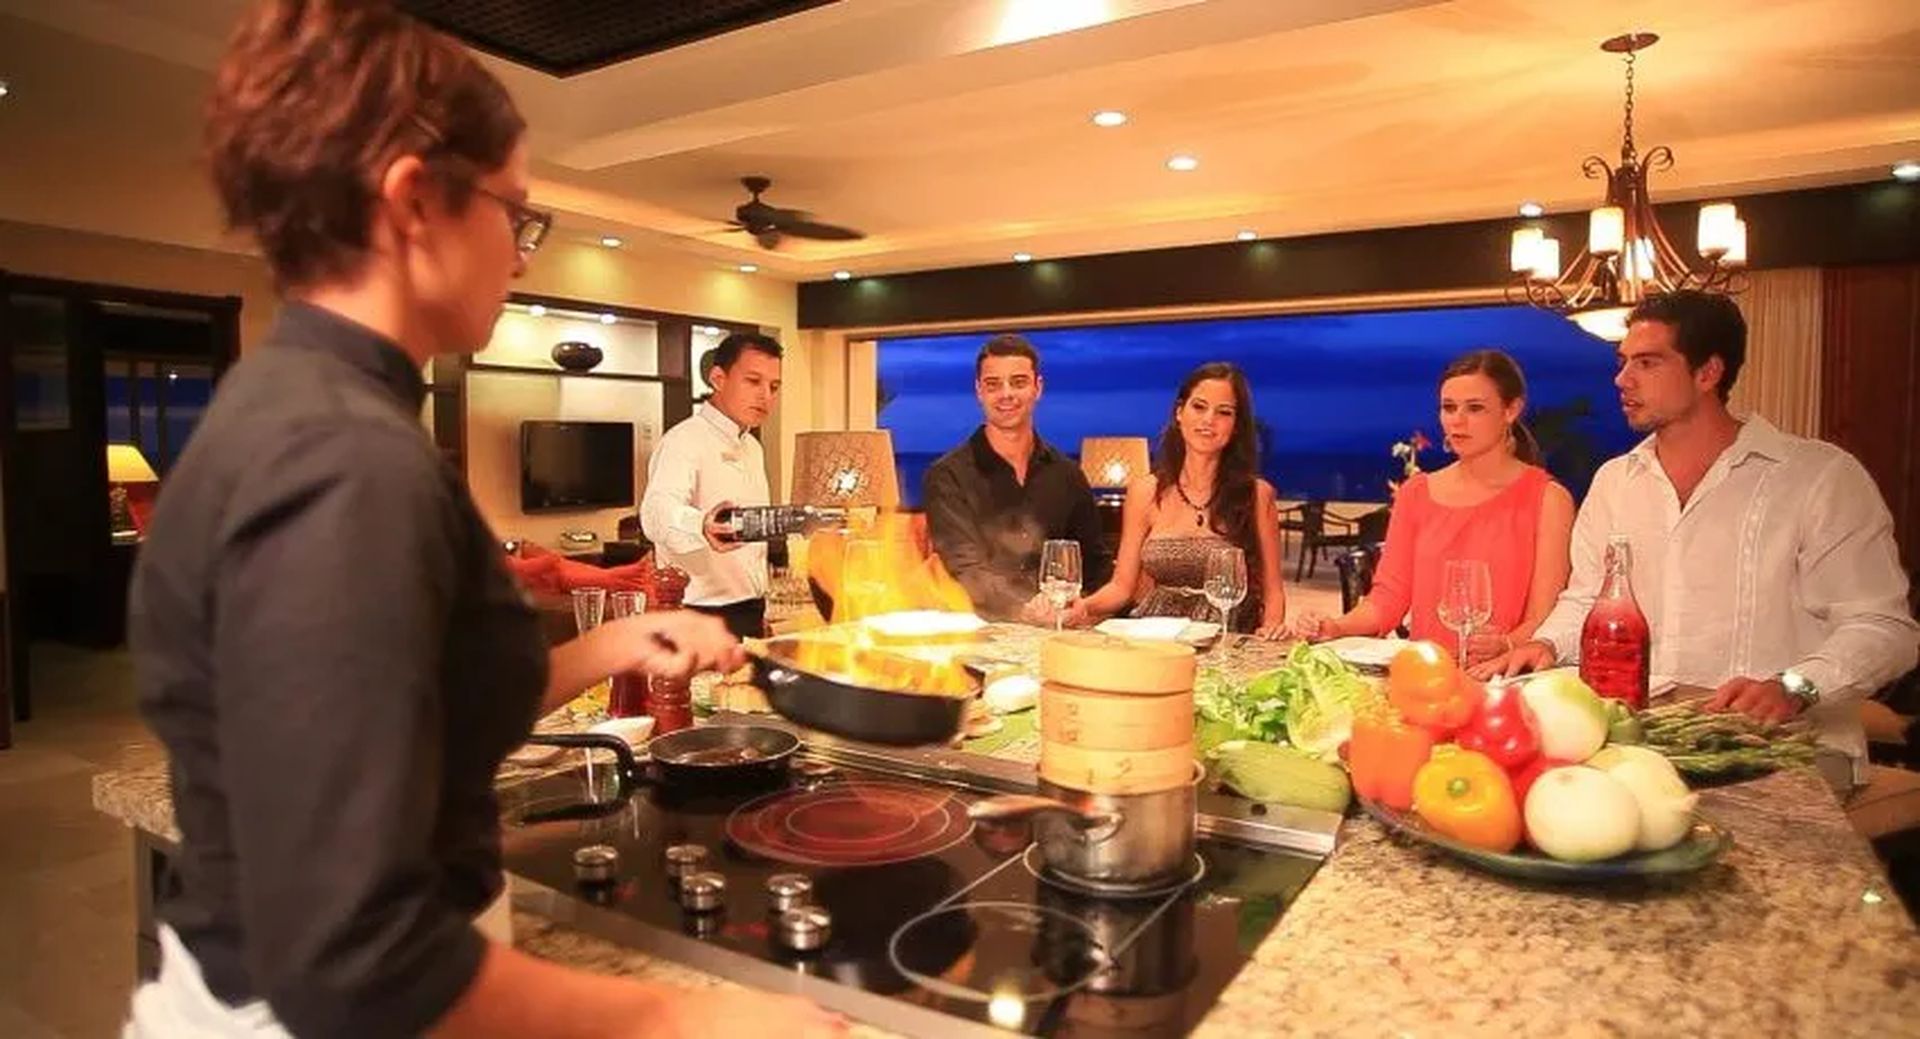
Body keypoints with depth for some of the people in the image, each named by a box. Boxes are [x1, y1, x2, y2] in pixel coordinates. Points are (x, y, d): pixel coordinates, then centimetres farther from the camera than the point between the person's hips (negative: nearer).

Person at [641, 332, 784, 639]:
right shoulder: (684, 440, -14)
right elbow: (657, 511, -33)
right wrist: (701, 526, -54)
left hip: (749, 614, 8)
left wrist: (759, 612, 17)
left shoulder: (753, 448, 14)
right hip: (703, 620, -8)